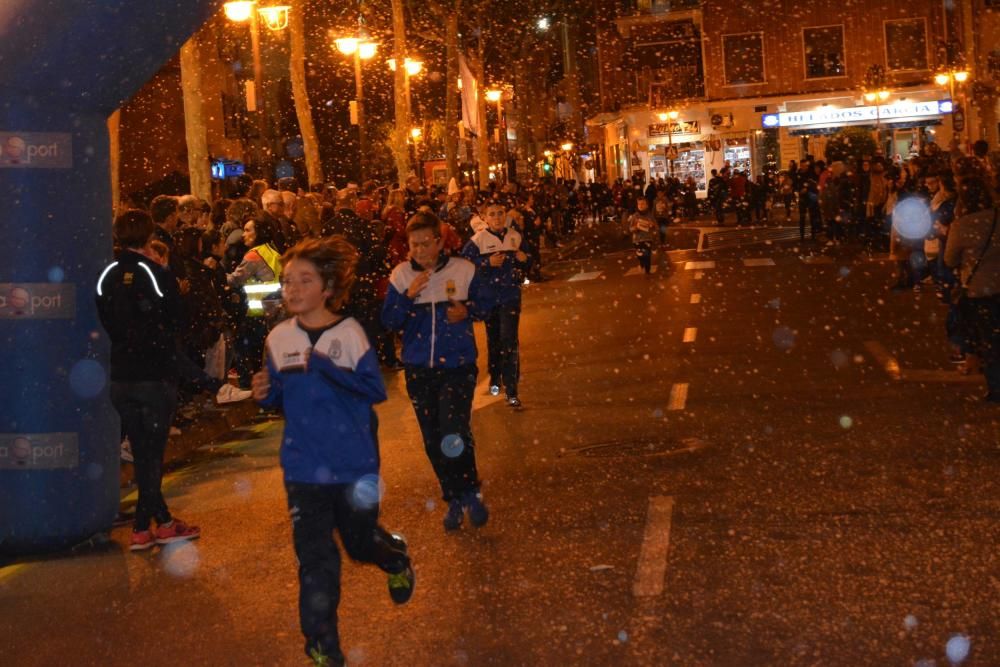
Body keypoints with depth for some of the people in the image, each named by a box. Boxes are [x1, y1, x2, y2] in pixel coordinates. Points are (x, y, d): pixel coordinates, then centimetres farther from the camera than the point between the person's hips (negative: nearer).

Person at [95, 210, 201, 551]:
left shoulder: (107, 277, 1)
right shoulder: (159, 275, -12)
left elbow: (104, 323, 7)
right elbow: (175, 321, -4)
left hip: (121, 377, 4)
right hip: (156, 376, -4)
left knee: (142, 452, 13)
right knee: (152, 452, 2)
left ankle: (162, 519, 19)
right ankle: (141, 528, 2)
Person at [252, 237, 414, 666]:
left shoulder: (349, 332, -11)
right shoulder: (279, 338, 0)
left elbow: (376, 389, -17)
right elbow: (281, 399, 11)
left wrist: (325, 367, -26)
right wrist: (265, 394, -12)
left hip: (354, 462, -2)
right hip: (303, 465, 2)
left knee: (361, 542, 15)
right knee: (315, 559, 0)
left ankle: (397, 558, 51)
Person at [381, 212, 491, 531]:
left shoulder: (463, 269, -3)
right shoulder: (401, 275, 0)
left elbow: (484, 306, 8)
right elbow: (389, 321, -2)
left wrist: (466, 310, -13)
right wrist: (409, 295, -16)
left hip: (458, 365, -3)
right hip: (418, 369, 3)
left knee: (455, 434, -17)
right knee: (433, 441, 9)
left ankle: (470, 493, 7)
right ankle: (454, 499, 27)